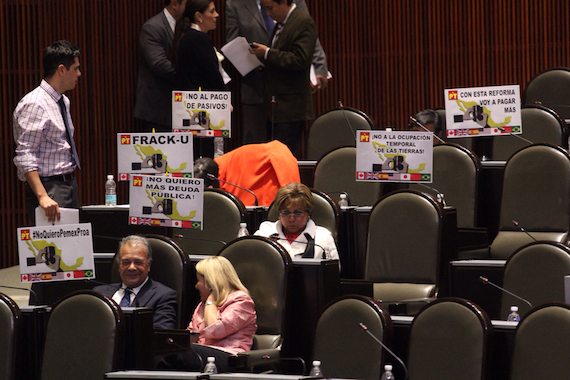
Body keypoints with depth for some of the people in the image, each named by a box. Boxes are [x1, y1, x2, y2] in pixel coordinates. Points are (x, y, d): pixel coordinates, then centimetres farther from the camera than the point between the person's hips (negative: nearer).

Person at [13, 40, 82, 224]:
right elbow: (25, 157, -21)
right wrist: (42, 196, -29)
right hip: (49, 187, -9)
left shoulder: (63, 102, 15)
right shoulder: (34, 105, -15)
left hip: (70, 186, 9)